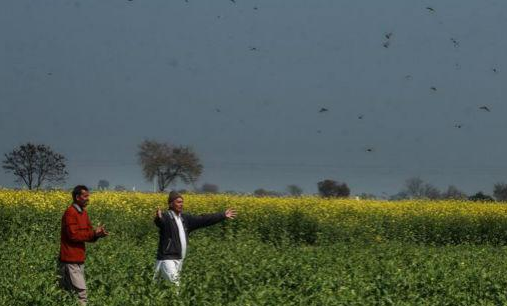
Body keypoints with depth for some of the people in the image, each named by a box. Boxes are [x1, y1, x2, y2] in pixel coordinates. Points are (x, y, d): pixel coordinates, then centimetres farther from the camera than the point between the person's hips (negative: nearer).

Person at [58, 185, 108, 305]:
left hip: (79, 260, 9)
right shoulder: (70, 213, -14)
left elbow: (88, 236, 14)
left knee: (69, 292, 10)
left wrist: (98, 234, -7)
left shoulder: (84, 213, 14)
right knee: (81, 292, -13)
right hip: (70, 260, -9)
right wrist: (93, 233, -16)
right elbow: (73, 235, -20)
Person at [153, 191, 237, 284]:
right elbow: (161, 222, -33)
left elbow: (203, 220, 19)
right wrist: (159, 218, -59)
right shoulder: (166, 217, -10)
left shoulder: (184, 218, 14)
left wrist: (223, 215, 21)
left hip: (179, 259, 8)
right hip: (167, 259, -8)